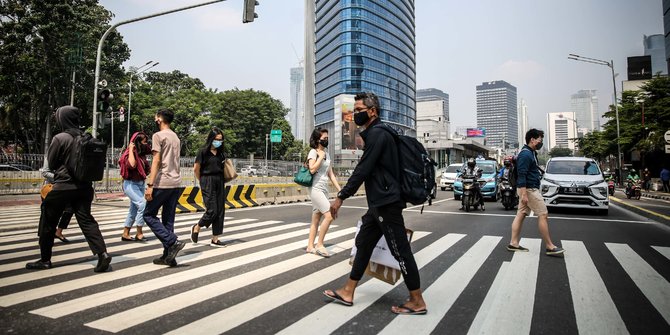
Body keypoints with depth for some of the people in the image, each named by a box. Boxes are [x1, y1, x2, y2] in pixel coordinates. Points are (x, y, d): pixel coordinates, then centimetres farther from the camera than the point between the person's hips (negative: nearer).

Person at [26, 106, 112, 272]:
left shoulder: (59, 138, -11)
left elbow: (51, 163, -1)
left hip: (63, 186, -4)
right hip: (84, 186, 4)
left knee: (49, 222, 12)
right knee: (86, 220, 4)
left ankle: (45, 259, 23)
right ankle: (102, 253, -11)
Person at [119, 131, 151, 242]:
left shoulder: (141, 154, 6)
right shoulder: (129, 154, -14)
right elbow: (131, 165, -31)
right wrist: (131, 150, -23)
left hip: (140, 184, 8)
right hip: (131, 184, -8)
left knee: (134, 210, 13)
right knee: (143, 204, -20)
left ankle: (125, 234, 23)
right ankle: (139, 233, -11)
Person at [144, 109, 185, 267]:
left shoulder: (158, 136, -5)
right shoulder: (176, 138, 18)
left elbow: (156, 161, -13)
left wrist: (150, 185, -15)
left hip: (163, 183, -7)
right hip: (176, 183, 7)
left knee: (149, 215, 5)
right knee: (168, 219, 10)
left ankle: (173, 242, -7)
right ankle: (168, 256, 12)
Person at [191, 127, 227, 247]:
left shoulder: (220, 153, 10)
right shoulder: (203, 152, -7)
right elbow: (196, 169, -2)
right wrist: (203, 181, 8)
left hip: (219, 182, 6)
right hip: (208, 183, -6)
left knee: (220, 211, 3)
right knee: (212, 210, -9)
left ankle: (215, 239, 11)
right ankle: (196, 228, 19)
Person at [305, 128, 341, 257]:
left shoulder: (326, 153, 14)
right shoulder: (313, 152, -8)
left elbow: (331, 174, 15)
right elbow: (312, 169, -23)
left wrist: (340, 189, 9)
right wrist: (321, 156, -14)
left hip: (324, 189, 8)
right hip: (316, 189, -8)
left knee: (316, 219, 10)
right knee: (329, 216, -15)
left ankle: (310, 246, 17)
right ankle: (319, 245, -4)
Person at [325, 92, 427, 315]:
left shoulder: (377, 134, -14)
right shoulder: (375, 133, 18)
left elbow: (362, 170, -20)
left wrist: (341, 197, -17)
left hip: (386, 203, -11)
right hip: (379, 203, 11)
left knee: (400, 251, -2)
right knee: (363, 243, 14)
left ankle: (417, 302, 11)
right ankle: (347, 292, 24)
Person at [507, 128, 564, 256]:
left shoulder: (531, 153, 16)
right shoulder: (526, 154, -16)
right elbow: (521, 175, -22)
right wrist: (524, 194, -26)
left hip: (528, 189, 10)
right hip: (529, 189, -10)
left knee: (521, 215, 8)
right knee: (543, 215, -4)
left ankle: (513, 243, 11)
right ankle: (549, 247, 3)